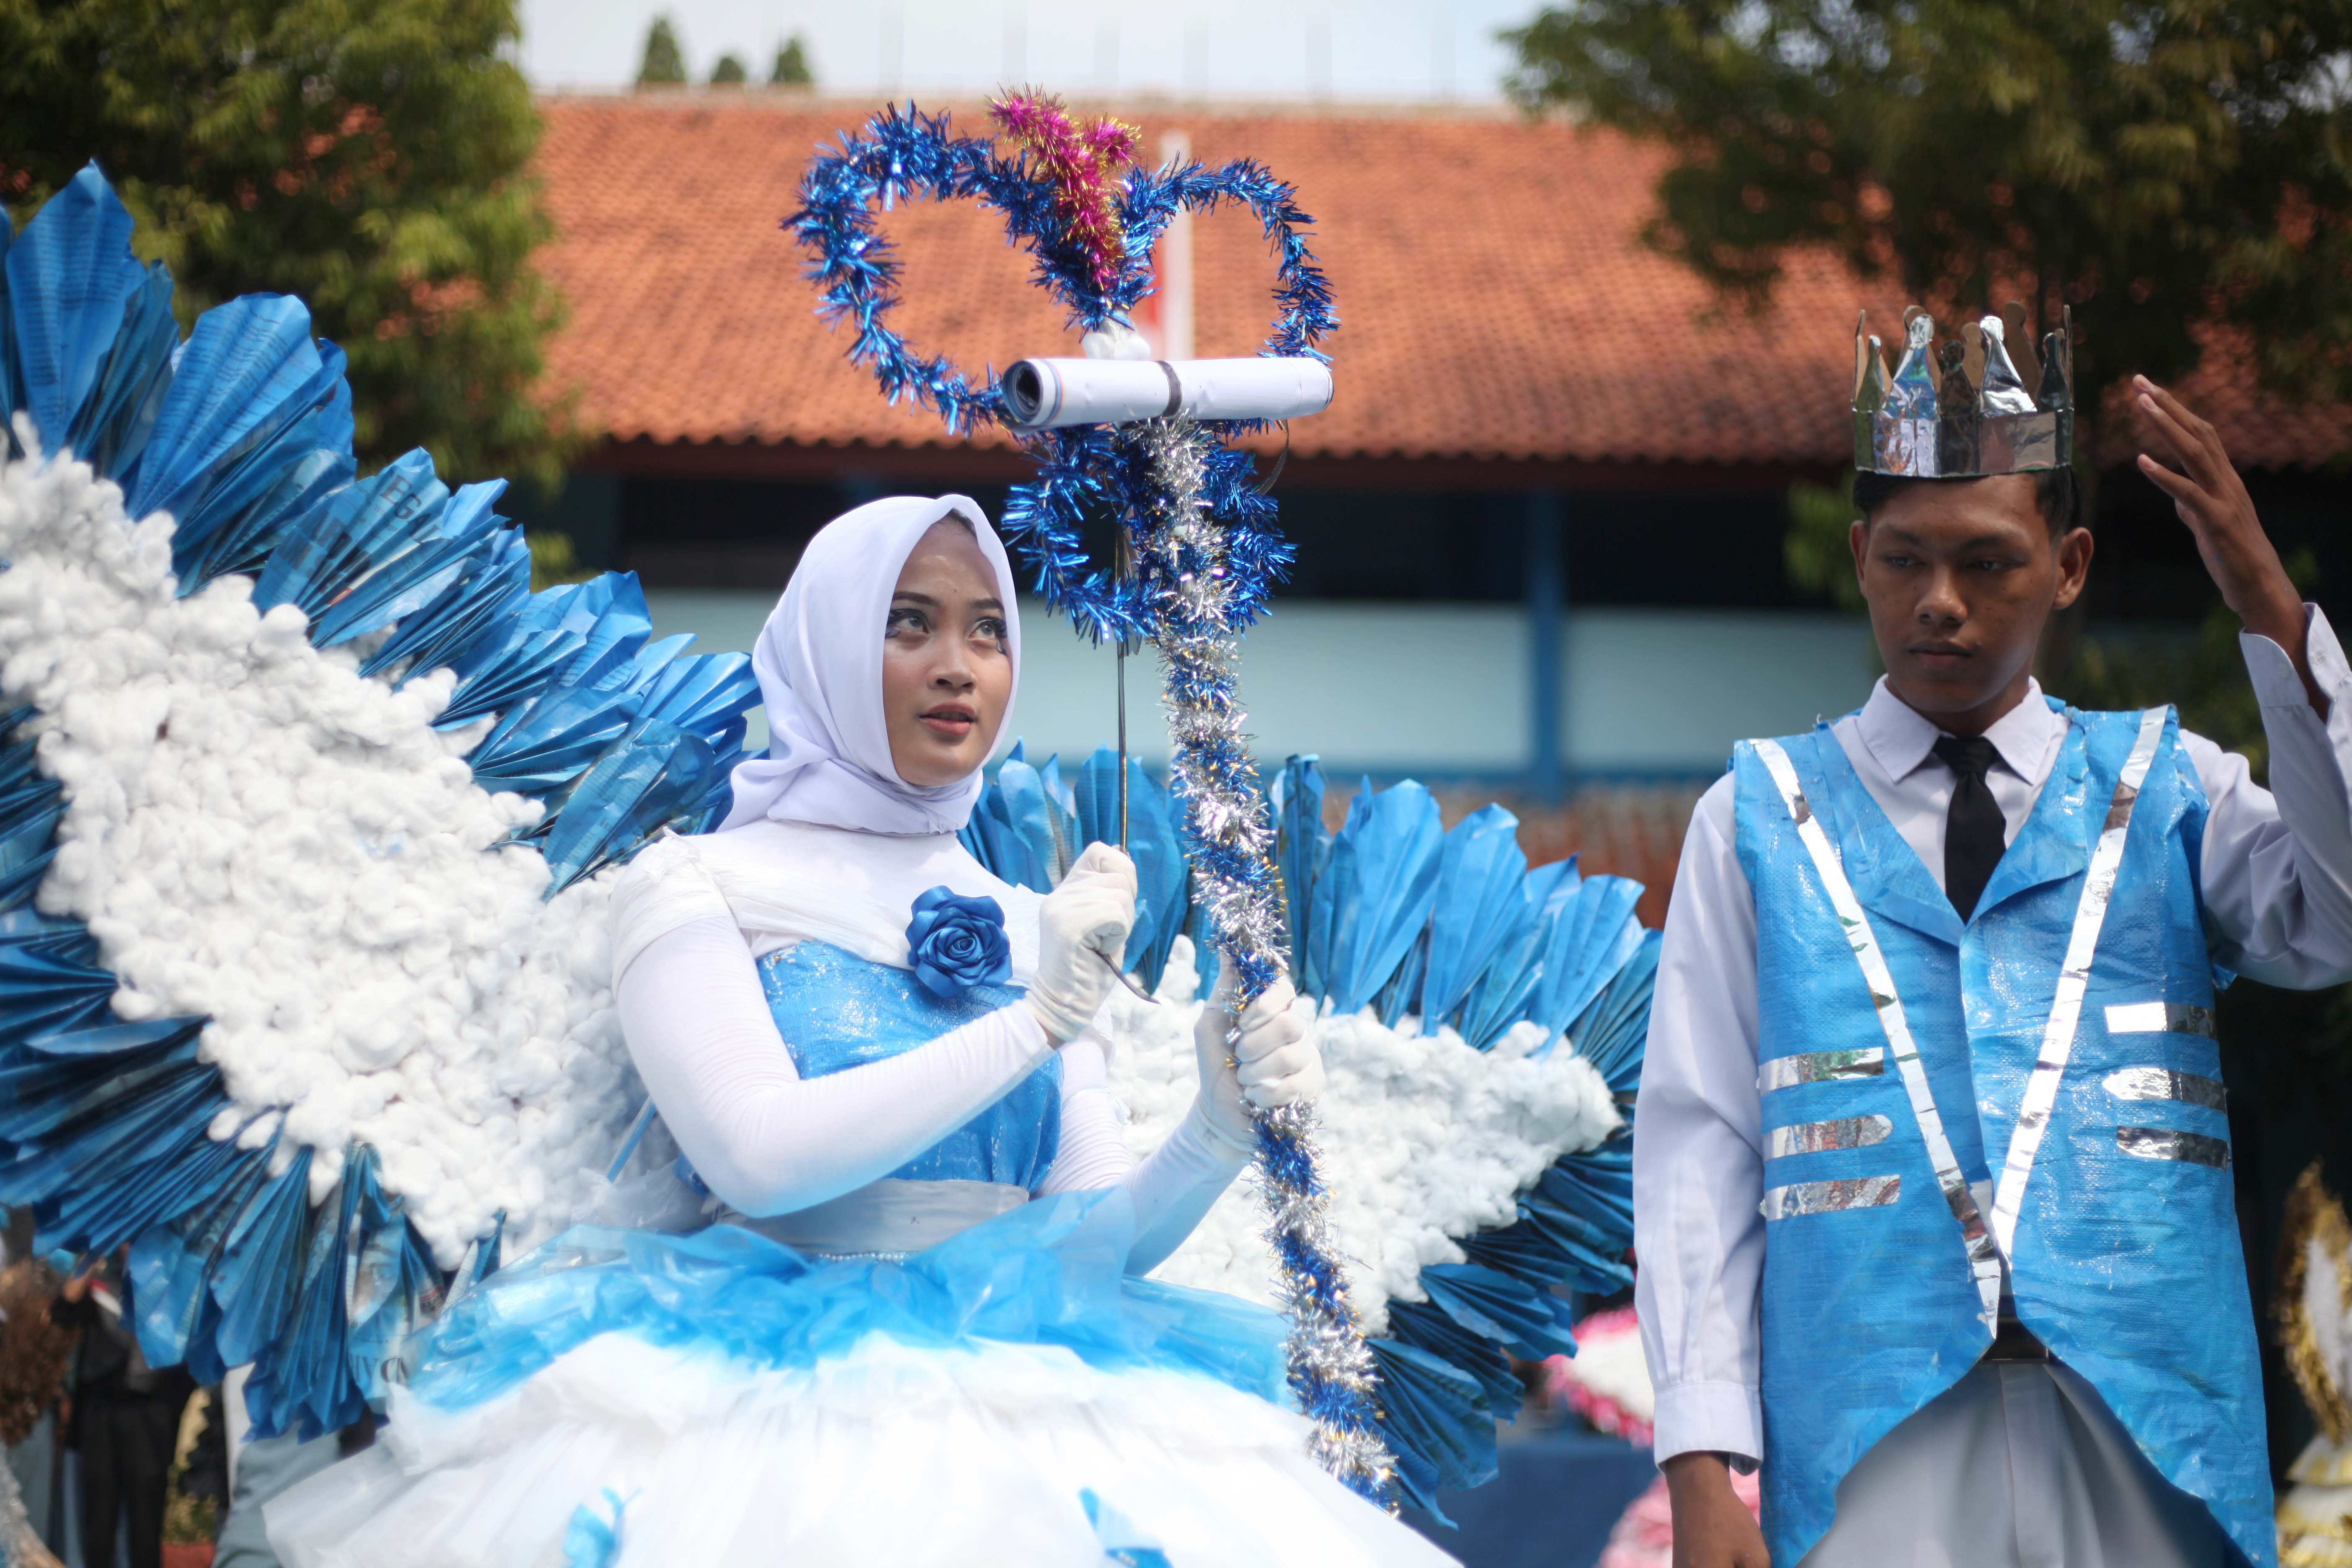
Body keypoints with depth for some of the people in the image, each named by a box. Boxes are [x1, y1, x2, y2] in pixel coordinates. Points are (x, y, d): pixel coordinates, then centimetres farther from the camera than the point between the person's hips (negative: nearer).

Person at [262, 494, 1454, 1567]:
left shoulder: (1027, 928, 18)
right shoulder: (694, 886, 4)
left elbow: (1096, 1233, 12)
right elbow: (756, 1156, -12)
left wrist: (1220, 1134, -8)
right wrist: (1037, 1023, -10)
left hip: (1005, 1390, 4)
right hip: (773, 1391, -4)